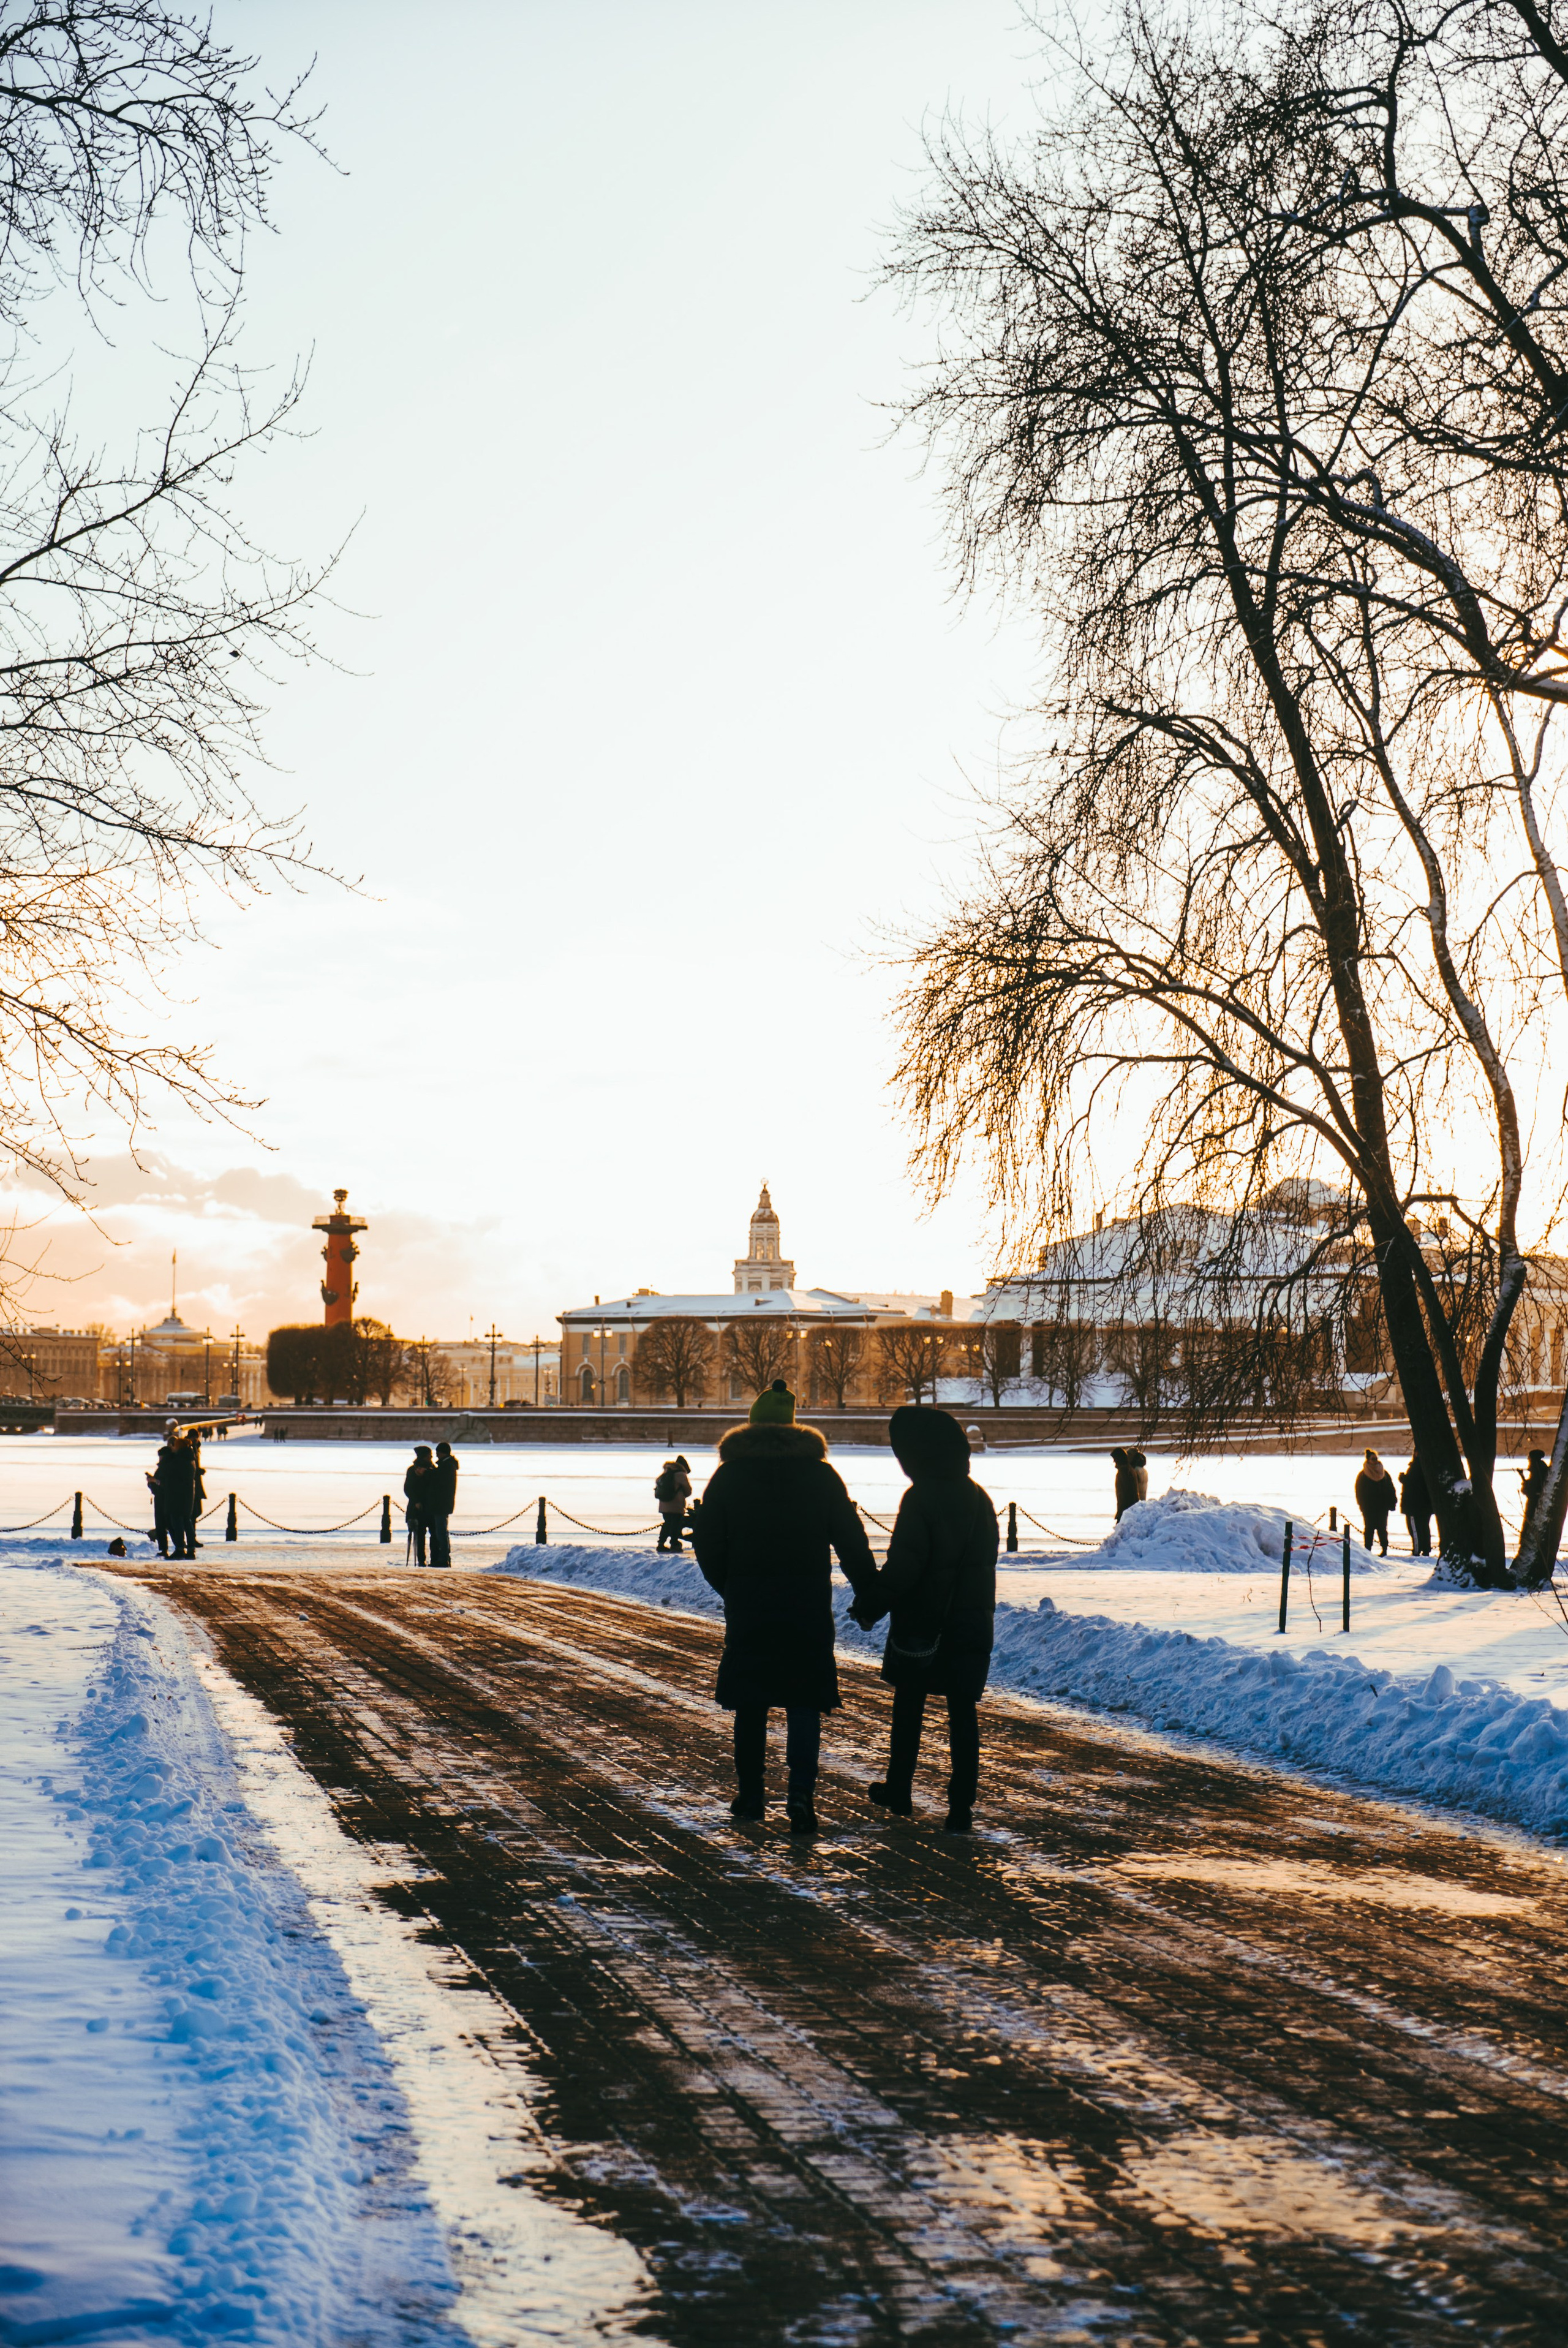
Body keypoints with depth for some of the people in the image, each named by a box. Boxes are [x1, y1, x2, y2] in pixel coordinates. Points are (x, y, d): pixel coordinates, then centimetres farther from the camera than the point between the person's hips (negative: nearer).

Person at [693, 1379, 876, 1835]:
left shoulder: (728, 1475, 3)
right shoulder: (819, 1474, 2)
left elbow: (707, 1544, 2)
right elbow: (851, 1541, 1)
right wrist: (868, 1593, 7)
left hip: (747, 1607, 1)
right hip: (808, 1608, 0)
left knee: (751, 1704, 11)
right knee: (804, 1703, 2)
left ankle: (751, 1795, 17)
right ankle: (802, 1795, -11)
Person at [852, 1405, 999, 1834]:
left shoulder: (920, 1498, -15)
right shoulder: (979, 1498, 6)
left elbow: (903, 1566, -20)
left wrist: (869, 1607, -11)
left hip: (921, 1623, -5)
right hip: (972, 1624, 5)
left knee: (908, 1708, 13)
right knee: (963, 1713, 6)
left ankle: (900, 1792, 24)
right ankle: (961, 1808, 2)